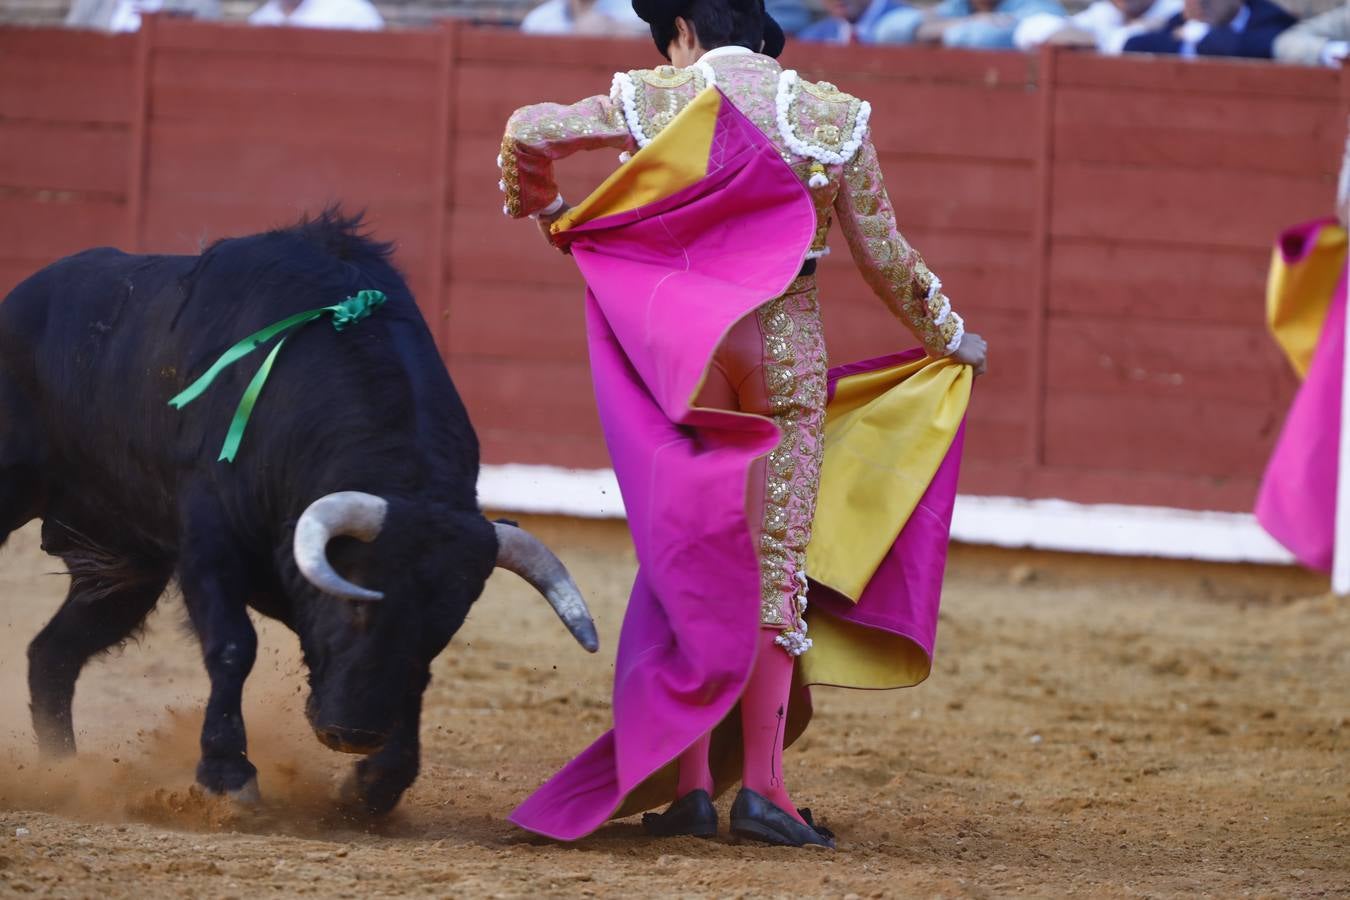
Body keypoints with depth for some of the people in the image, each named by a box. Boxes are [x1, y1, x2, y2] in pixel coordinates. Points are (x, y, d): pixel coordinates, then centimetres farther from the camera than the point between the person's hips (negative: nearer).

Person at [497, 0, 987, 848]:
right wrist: (949, 337, 21)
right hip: (787, 361, -1)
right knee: (777, 572, 4)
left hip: (681, 361, 1)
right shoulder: (834, 119, 0)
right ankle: (760, 783, -4)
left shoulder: (655, 102, -1)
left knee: (685, 570, 9)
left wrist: (544, 212, 21)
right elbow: (887, 259, 5)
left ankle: (687, 782, 7)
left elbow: (529, 132, -1)